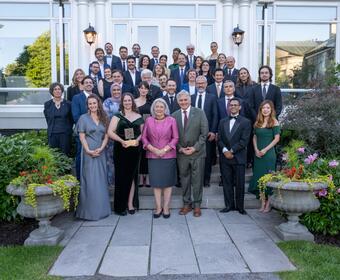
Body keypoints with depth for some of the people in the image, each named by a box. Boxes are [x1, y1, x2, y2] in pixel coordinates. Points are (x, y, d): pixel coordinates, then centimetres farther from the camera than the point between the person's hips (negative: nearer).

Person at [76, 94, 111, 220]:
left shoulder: (104, 118, 10)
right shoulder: (84, 118, 1)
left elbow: (106, 136, 7)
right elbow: (82, 137, -4)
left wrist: (101, 148, -9)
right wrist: (89, 150, -14)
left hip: (101, 153, 4)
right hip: (88, 152, -4)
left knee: (101, 180, 8)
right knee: (90, 181, -2)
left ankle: (101, 208, 19)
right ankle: (89, 210, 8)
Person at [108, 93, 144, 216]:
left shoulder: (138, 117, 10)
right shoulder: (117, 116, 4)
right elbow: (110, 132, -4)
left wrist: (137, 140, -9)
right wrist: (121, 141, -17)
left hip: (135, 149, 2)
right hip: (120, 150, -2)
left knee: (132, 176, 8)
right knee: (121, 177, 2)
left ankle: (130, 204, 17)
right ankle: (120, 206, 11)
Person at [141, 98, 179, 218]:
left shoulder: (171, 120, 0)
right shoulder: (149, 120, 4)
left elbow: (175, 138, -1)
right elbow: (144, 137, 4)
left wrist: (165, 149, -11)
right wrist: (153, 149, -9)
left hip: (168, 155, -1)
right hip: (153, 155, 1)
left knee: (168, 181, 4)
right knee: (156, 181, 5)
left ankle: (166, 207, 13)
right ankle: (158, 207, 15)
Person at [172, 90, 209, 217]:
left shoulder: (199, 113, -2)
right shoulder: (174, 115, 4)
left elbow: (204, 132, -5)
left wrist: (195, 148, -11)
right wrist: (180, 148, -8)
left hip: (197, 152, -2)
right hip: (181, 153, 2)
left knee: (197, 180, 5)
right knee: (184, 179, 10)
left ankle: (197, 204, 18)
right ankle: (186, 203, 24)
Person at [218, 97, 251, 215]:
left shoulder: (245, 122, 2)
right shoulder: (223, 122, 14)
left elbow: (244, 141, -7)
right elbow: (219, 139, 7)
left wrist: (231, 151, -12)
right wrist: (224, 150, -10)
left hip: (238, 158, -3)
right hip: (224, 157, 3)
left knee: (239, 184, 3)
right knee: (227, 183, 6)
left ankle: (240, 206, 14)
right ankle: (229, 205, 16)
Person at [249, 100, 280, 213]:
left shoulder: (274, 122, -3)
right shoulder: (258, 122, 11)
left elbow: (276, 138, -8)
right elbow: (254, 137, 12)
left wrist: (265, 149, -14)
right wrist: (256, 150, -2)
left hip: (269, 153, -5)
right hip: (258, 154, 5)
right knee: (259, 177, 6)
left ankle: (269, 203, 9)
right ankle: (263, 202, 16)